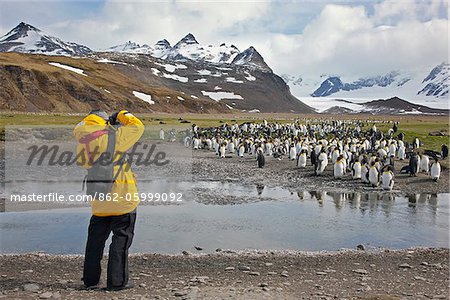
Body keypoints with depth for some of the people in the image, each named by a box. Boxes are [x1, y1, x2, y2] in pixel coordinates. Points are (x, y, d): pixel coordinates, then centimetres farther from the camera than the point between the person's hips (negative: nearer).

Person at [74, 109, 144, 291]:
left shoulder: (81, 141, 6)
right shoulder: (114, 136, -9)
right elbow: (138, 126, -1)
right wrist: (123, 115, 15)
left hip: (98, 199, 6)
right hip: (122, 196, -5)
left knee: (95, 239, 17)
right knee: (121, 238, 3)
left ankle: (90, 279, 23)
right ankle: (116, 281, 5)